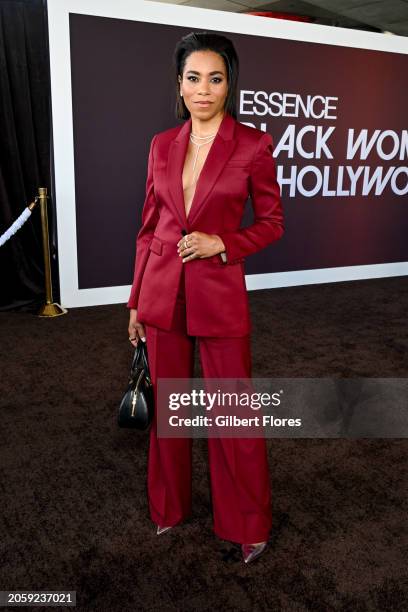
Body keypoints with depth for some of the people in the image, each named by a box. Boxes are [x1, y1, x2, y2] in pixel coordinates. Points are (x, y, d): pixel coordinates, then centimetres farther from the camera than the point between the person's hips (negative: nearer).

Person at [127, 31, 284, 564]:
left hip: (220, 295, -3)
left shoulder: (254, 145, -5)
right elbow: (149, 227, 10)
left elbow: (272, 222, 2)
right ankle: (169, 505, 39)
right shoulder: (162, 145, 6)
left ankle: (248, 523, 30)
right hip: (162, 294, 4)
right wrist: (136, 301, 10)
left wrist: (221, 244, -15)